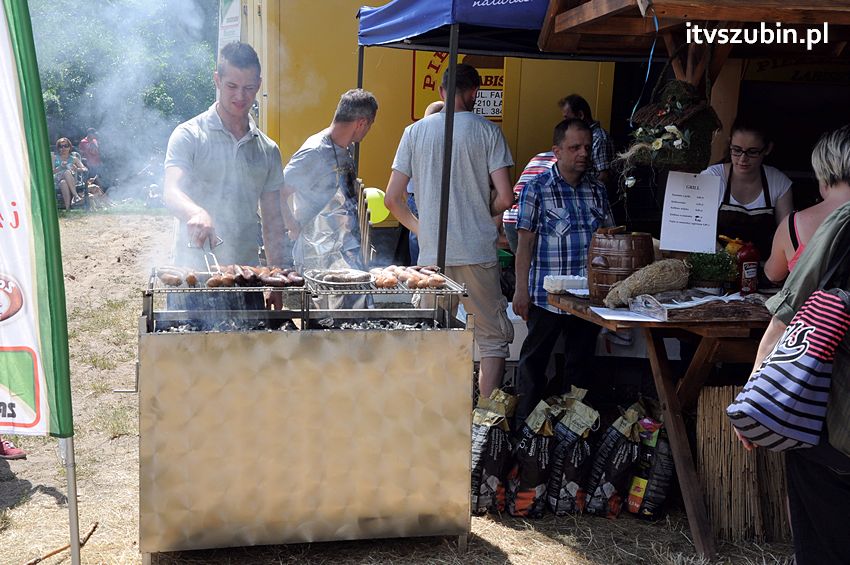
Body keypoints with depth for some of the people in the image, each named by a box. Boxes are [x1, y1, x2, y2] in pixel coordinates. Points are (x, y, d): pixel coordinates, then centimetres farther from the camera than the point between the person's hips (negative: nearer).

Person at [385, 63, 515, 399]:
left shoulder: (415, 131, 5)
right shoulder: (488, 132, -2)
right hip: (478, 253, -2)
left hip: (431, 254, 3)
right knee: (493, 339, 8)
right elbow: (504, 198, -8)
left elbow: (393, 199, 2)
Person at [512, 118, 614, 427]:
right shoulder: (537, 188, -6)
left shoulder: (597, 188, 8)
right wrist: (521, 289, -11)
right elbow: (525, 241, -7)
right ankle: (526, 420, 20)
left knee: (581, 360, 14)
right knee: (535, 358, 7)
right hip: (547, 294, -4)